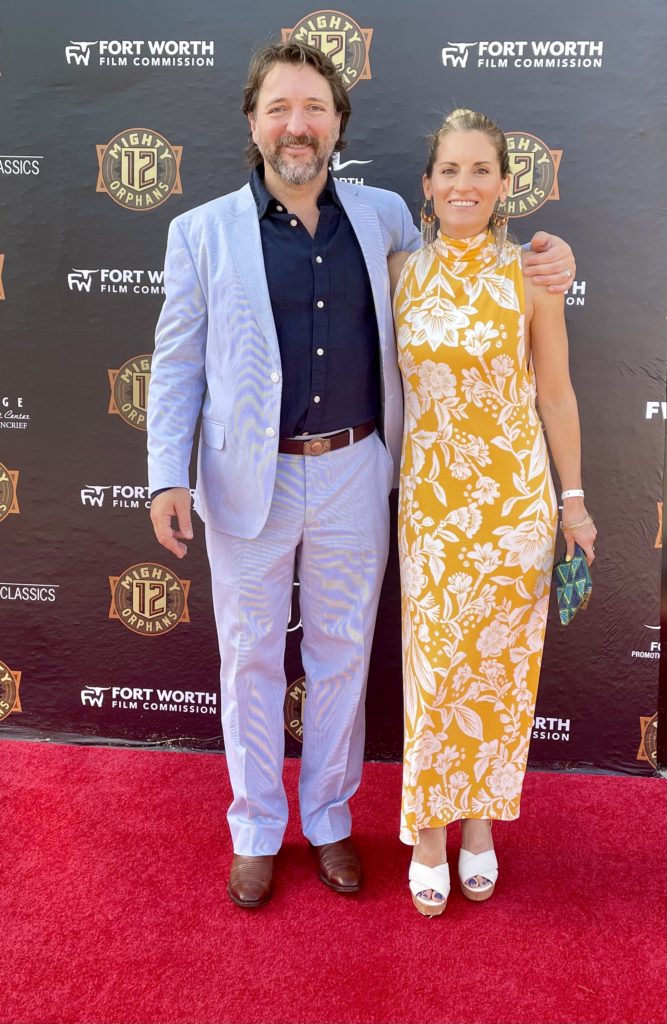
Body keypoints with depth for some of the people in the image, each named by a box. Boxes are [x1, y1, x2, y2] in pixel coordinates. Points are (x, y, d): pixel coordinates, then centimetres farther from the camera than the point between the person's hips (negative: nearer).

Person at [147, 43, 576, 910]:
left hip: (353, 475, 2)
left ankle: (330, 821, 36)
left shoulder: (383, 215, 4)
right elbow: (177, 364, 0)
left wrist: (544, 261, 1)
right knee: (251, 659, 12)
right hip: (251, 482, -1)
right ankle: (256, 831, 33)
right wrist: (168, 476, -9)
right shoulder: (203, 232, -2)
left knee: (343, 657, 14)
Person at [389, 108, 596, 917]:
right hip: (428, 495, 1)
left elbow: (556, 394, 1)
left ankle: (479, 818, 32)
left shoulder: (530, 277, -4)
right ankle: (429, 829, 27)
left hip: (513, 498, -1)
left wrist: (573, 499, 3)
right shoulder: (401, 272, 1)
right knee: (432, 663, 7)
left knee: (500, 663, 10)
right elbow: (386, 383, 7)